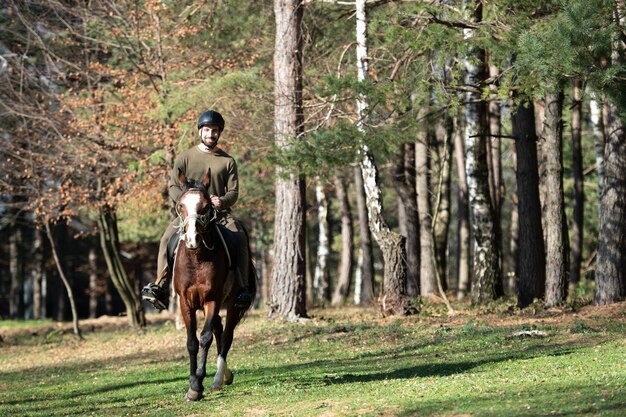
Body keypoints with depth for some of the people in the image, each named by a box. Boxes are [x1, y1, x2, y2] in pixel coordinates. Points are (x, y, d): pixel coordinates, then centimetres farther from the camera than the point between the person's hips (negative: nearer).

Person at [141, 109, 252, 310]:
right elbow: (173, 188, 2)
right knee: (168, 238, -27)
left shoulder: (227, 161, 11)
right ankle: (160, 285, -29)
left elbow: (233, 192, 6)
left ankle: (242, 288, -25)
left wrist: (221, 201, -17)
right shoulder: (185, 158, 8)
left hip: (220, 213, 0)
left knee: (240, 238, -27)